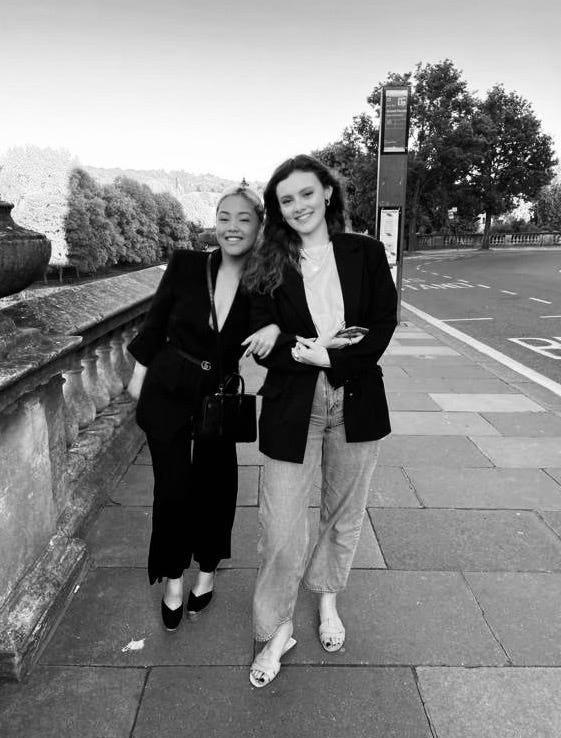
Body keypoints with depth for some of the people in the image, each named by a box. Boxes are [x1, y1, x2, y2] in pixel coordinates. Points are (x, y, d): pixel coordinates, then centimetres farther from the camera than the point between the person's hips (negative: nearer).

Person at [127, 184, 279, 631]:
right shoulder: (186, 265, -9)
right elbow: (155, 321, 2)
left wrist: (275, 329, -26)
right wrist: (140, 374, 7)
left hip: (220, 397, 1)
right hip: (167, 393, 0)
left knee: (214, 486, 11)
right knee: (173, 489, 6)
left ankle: (207, 571, 37)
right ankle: (174, 578, 30)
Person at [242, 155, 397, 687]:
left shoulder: (365, 253, 2)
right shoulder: (267, 265, -1)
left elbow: (384, 324, -3)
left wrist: (326, 356, -15)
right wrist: (315, 353, -20)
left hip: (356, 401, 2)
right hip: (291, 405, -1)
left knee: (344, 512, 17)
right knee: (280, 523, 1)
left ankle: (327, 597, 44)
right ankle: (276, 632, 23)